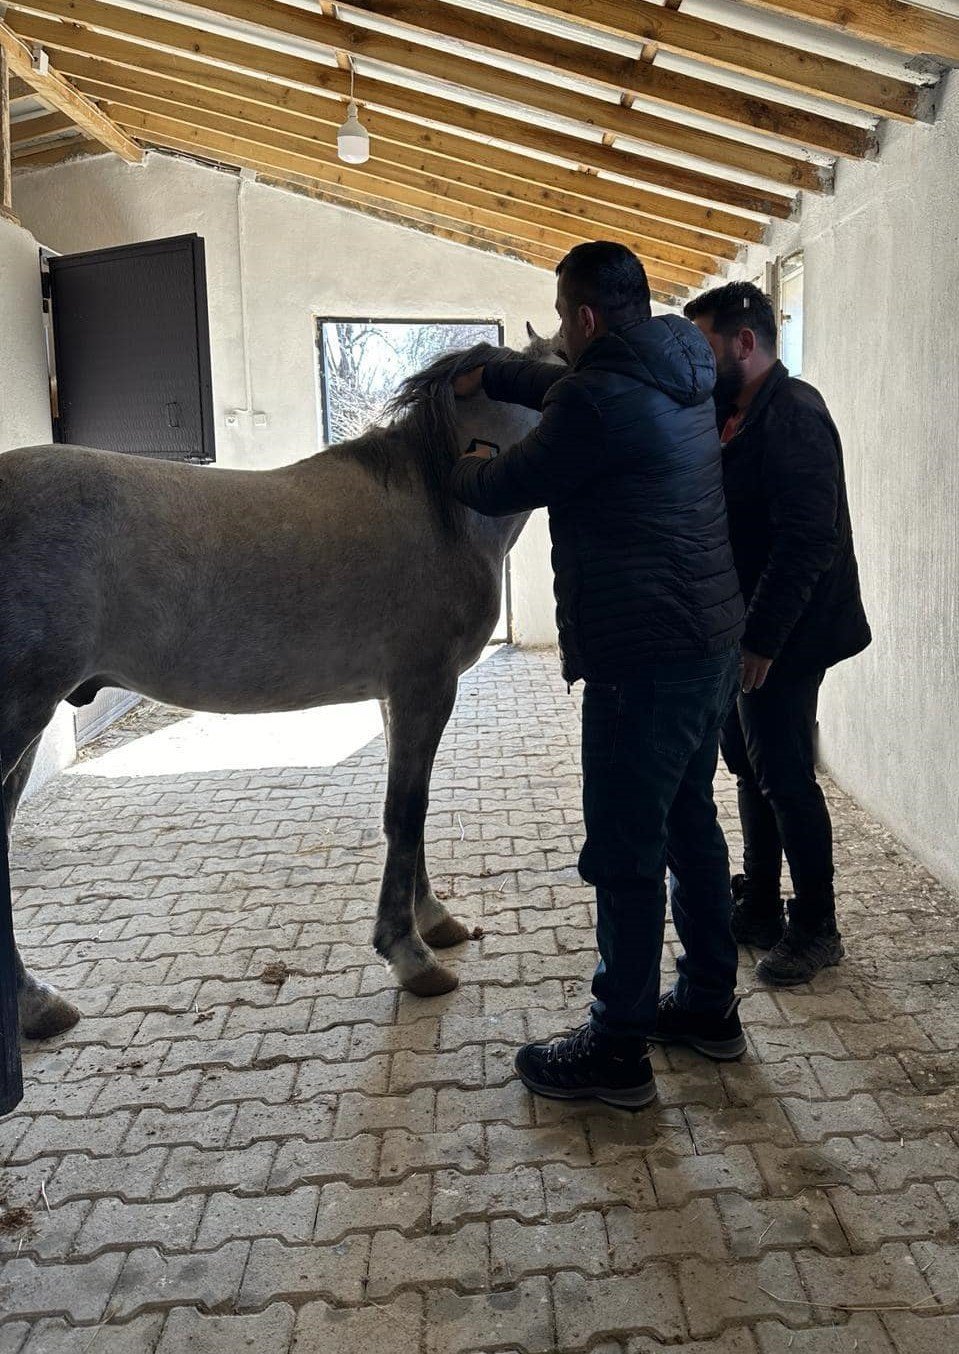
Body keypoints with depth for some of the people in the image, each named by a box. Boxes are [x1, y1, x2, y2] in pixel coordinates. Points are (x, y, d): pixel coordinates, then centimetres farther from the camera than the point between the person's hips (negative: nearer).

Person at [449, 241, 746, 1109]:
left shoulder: (602, 399, -18)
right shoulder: (678, 378, 12)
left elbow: (507, 488, -6)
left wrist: (457, 470, 14)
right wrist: (489, 374, 31)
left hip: (643, 662, -10)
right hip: (711, 645, 10)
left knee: (625, 854, 0)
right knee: (691, 826, 19)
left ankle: (618, 1050, 13)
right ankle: (709, 1005, 33)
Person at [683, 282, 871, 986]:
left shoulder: (794, 416, -17)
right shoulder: (735, 414, 11)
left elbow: (806, 542, -24)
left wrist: (761, 640, -23)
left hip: (781, 642, -9)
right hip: (742, 632, 9)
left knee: (786, 779, 1)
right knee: (753, 769, 17)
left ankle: (815, 929, 18)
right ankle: (759, 910, 31)